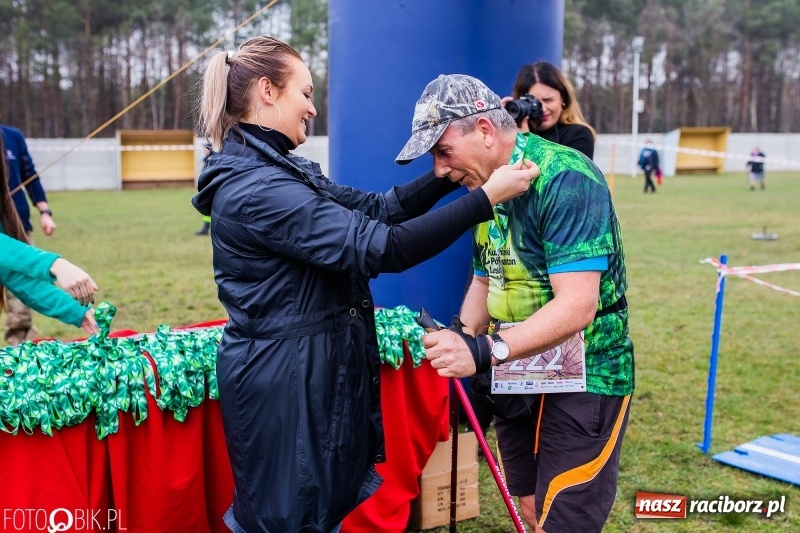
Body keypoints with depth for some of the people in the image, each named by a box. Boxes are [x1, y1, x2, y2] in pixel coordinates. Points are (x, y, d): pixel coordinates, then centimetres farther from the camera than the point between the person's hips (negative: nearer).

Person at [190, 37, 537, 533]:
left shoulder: (280, 171, 10)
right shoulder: (256, 188, -23)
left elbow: (378, 208, 9)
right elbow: (379, 246, -28)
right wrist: (486, 197, -24)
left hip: (316, 372, 10)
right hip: (283, 380, -10)